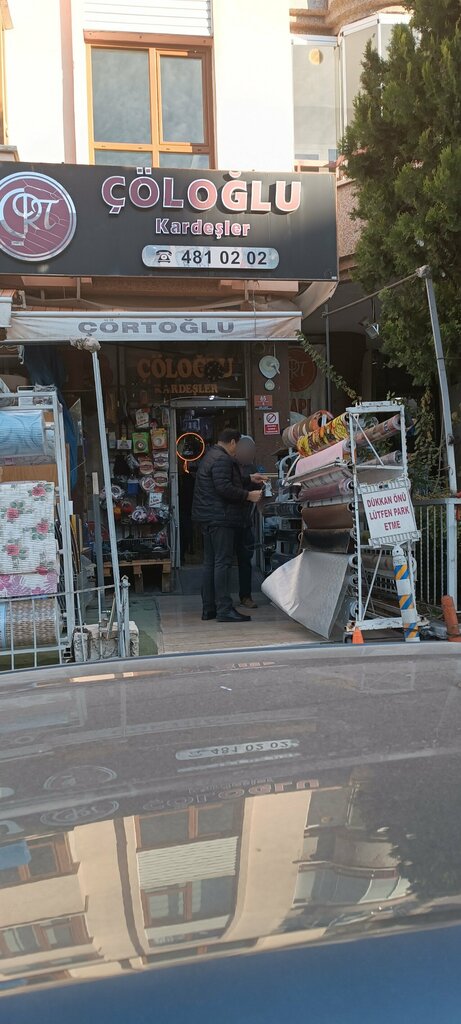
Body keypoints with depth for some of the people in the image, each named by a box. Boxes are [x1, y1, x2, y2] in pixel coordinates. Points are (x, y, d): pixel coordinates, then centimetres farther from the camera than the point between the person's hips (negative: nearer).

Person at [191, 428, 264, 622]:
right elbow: (224, 488, -24)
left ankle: (208, 608, 15)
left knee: (210, 563, 11)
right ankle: (224, 609, -10)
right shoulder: (222, 459, -13)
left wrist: (249, 480, 34)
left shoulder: (210, 456, 21)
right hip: (220, 518, -11)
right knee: (223, 563, -10)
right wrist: (248, 495, -17)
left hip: (208, 518, 11)